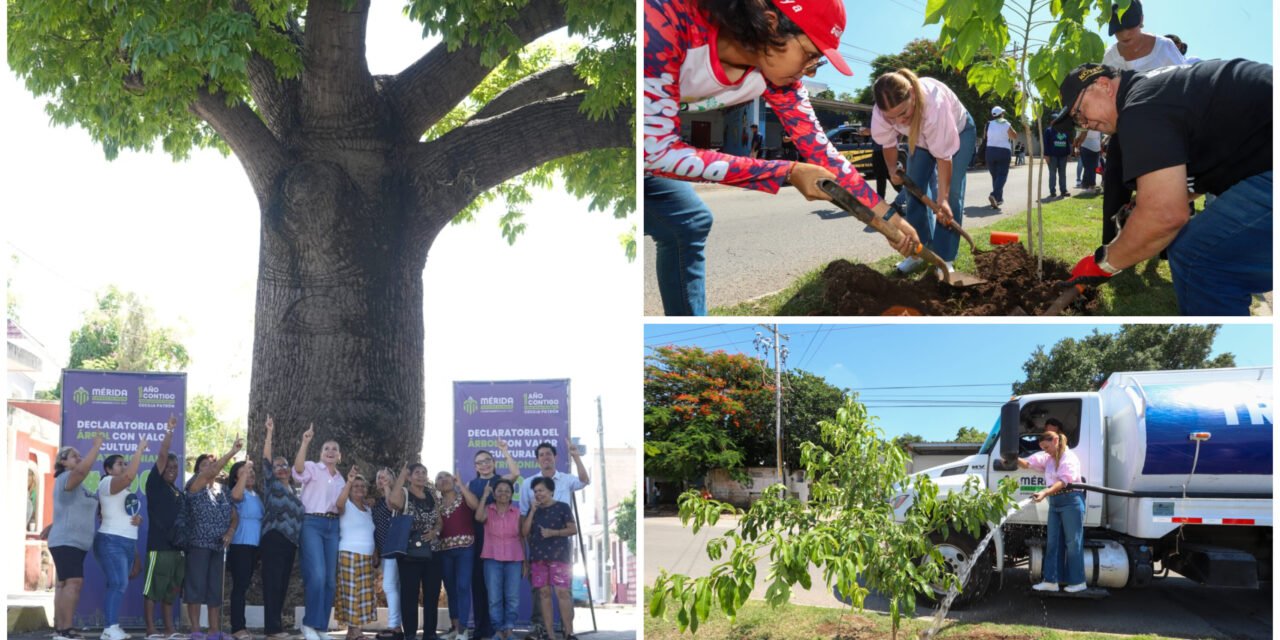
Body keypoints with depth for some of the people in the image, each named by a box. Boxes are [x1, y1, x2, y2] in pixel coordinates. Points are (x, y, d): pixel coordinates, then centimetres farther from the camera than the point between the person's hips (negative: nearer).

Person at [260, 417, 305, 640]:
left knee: (283, 583, 7)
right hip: (274, 538, -7)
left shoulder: (294, 492, 21)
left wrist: (299, 539, 16)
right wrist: (270, 433, -6)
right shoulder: (271, 484, 4)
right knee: (273, 582, -11)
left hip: (290, 541, 7)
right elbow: (266, 460, -4)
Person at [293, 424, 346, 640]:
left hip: (332, 526, 6)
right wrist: (305, 442, -29)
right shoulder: (312, 469, 2)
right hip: (312, 524, -6)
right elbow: (298, 467, -23)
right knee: (318, 575, -19)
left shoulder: (340, 479, 20)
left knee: (330, 579, 4)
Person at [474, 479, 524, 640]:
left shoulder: (517, 512, 9)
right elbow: (479, 517, -17)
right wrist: (484, 495, -12)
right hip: (492, 558, -1)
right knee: (494, 597, -3)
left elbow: (522, 536, 11)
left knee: (513, 597, -3)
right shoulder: (488, 510, 6)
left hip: (514, 559, 1)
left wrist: (525, 560, 8)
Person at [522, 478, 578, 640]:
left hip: (558, 555, -5)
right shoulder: (534, 509, 16)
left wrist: (553, 532, -13)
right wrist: (533, 511, -2)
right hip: (538, 556, 5)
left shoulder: (562, 507, 3)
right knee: (544, 592, 2)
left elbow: (573, 529, -1)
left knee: (562, 592, -12)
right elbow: (524, 532, 7)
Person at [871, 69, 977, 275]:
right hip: (920, 136, 4)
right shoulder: (881, 113, -32)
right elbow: (889, 143, -7)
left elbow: (943, 156, -38)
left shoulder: (934, 104, -47)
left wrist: (942, 198, -36)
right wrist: (892, 170, -19)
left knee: (951, 195, -12)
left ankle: (944, 259, -8)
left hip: (958, 130, -4)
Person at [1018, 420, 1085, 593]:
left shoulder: (1069, 458, -11)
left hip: (1071, 500, -8)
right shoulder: (1047, 458, 14)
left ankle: (1078, 582, 5)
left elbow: (1063, 482, -23)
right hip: (1055, 502, 8)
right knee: (1053, 542, 7)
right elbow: (1028, 463, 5)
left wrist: (1045, 493, -36)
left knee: (1073, 542, -2)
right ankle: (1051, 580, 10)